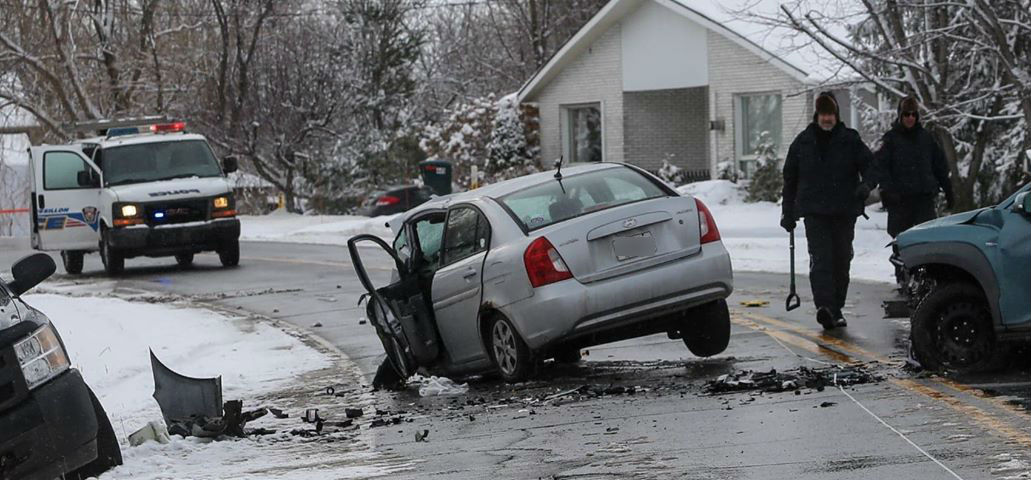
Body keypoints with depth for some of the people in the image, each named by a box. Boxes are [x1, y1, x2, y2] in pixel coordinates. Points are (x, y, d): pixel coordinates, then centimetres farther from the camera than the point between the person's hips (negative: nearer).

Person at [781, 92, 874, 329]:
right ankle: (825, 307, -27)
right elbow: (790, 178, 14)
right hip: (814, 211, -1)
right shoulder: (803, 142, 7)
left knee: (841, 260, 8)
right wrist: (788, 212, 13)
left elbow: (869, 164, 3)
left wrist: (865, 185, -19)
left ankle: (836, 309, 20)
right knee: (820, 259, -15)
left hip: (844, 211, 1)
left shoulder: (850, 140, 3)